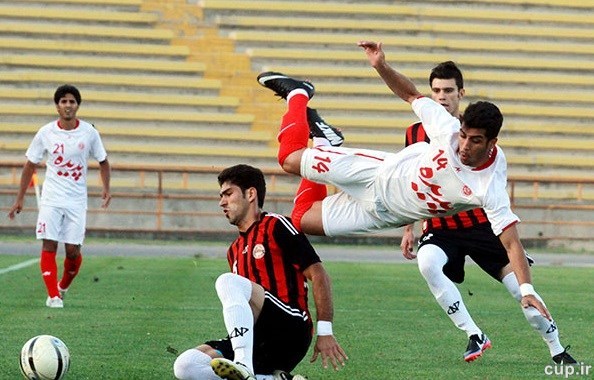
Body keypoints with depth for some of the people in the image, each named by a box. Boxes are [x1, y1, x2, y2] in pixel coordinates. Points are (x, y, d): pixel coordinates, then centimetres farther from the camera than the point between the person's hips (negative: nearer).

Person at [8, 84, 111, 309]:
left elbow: (103, 162, 12)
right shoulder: (46, 133, -2)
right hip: (51, 199, 0)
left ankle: (63, 287, 24)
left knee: (73, 250, -2)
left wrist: (106, 189, -4)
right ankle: (53, 296, -7)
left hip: (77, 201, 0)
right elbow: (30, 166, 7)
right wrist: (20, 199, 7)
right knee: (49, 246, -10)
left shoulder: (89, 132, -1)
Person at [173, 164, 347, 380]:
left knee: (228, 282, -27)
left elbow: (318, 275, -4)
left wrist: (324, 332, -10)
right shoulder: (234, 251, 25)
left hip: (291, 332, -7)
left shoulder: (276, 226, 2)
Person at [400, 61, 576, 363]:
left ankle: (557, 349, 16)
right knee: (427, 264, -31)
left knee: (520, 288, -6)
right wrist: (408, 229, 11)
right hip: (440, 228, 1)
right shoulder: (416, 132, 3)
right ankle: (475, 336, -20)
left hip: (480, 224, -1)